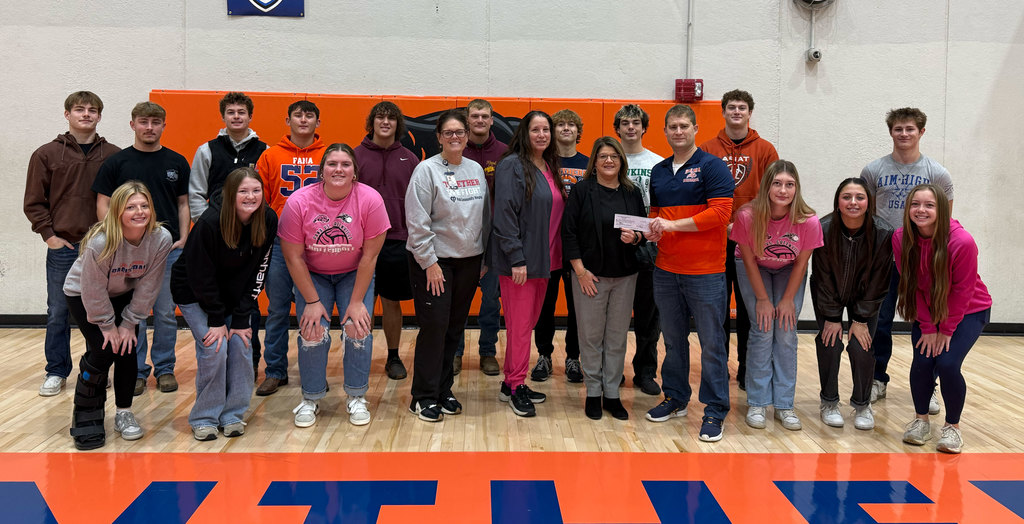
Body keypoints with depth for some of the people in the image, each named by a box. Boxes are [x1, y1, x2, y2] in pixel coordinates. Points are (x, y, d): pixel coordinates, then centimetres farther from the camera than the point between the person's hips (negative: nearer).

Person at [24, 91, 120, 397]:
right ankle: (56, 372, 20)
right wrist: (49, 234, -4)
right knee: (58, 313, 7)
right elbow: (34, 202, 4)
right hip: (63, 247, 0)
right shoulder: (47, 155, 3)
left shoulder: (114, 156, 3)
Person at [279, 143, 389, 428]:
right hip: (312, 275, 0)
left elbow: (370, 255, -15)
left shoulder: (370, 199, -21)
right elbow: (293, 257, -13)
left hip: (354, 274, 0)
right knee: (312, 332, -13)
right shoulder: (299, 202, -20)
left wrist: (357, 301, -15)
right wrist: (312, 301, -14)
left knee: (358, 328, -15)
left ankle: (356, 397, 4)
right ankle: (310, 399, 8)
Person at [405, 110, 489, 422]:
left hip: (469, 260, 6)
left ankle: (444, 390, 24)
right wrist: (429, 261, -15)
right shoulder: (427, 170, -8)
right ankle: (424, 397, 9)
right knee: (434, 326, -4)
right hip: (434, 261, -5)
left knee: (455, 327, 11)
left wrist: (484, 257, 11)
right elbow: (417, 221, -12)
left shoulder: (476, 170, 9)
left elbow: (484, 216, 14)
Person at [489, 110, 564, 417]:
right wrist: (516, 258, -19)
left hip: (543, 259, 8)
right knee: (520, 325, -3)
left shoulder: (550, 168, 14)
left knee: (528, 322, 12)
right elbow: (505, 214, -15)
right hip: (518, 261, -8)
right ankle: (516, 386, 10)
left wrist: (552, 255, 13)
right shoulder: (512, 166, -10)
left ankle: (512, 383, 23)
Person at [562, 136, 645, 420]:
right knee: (591, 336, 3)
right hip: (590, 274, -3)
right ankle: (593, 393, 16)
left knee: (617, 337, 8)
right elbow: (569, 232, -6)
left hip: (625, 276, 3)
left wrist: (635, 237, -11)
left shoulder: (632, 193, 8)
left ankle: (612, 394, 18)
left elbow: (644, 231, 13)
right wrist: (580, 270, -12)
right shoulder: (582, 191, -2)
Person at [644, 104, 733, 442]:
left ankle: (715, 410, 10)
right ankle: (675, 398, 29)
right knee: (673, 338, 15)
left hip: (705, 272, -6)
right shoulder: (658, 171, 14)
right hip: (666, 270, 6)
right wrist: (650, 230, 0)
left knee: (711, 343, 1)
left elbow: (720, 212, -16)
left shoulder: (712, 167, -6)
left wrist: (671, 224, -17)